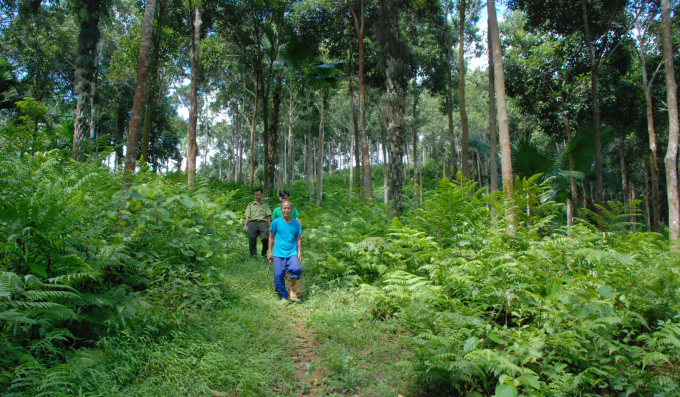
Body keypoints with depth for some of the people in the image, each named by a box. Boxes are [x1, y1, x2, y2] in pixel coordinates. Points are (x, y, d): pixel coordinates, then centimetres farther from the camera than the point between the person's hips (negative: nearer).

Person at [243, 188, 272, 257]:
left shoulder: (265, 205, 23)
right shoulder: (250, 205, 24)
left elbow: (268, 217, 15)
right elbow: (247, 216, 17)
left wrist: (270, 227, 5)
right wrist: (245, 226, 5)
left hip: (262, 223, -1)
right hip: (252, 222, 2)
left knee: (265, 238, -21)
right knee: (252, 239, -8)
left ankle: (264, 254, -1)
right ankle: (253, 255, 1)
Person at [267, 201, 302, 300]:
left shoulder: (296, 223, 6)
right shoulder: (276, 222, 1)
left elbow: (298, 239, 13)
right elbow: (271, 237, 8)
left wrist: (299, 252, 4)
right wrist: (270, 252, 4)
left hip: (292, 253, 1)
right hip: (279, 254, 0)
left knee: (297, 269, -24)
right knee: (278, 275, -7)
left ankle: (292, 288, 1)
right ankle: (283, 297, 14)